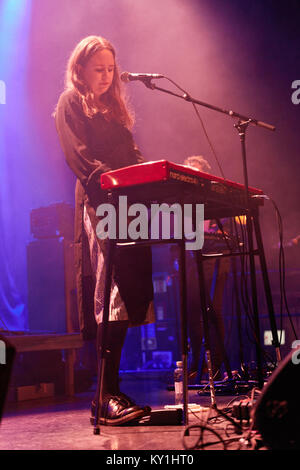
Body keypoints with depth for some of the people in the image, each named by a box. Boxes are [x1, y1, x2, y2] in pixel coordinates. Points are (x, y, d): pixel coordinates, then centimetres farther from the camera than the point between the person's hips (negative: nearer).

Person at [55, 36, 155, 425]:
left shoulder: (113, 106, 29)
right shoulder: (71, 104, 6)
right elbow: (80, 157, -9)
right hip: (98, 204, -7)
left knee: (130, 293, 1)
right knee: (113, 294, -18)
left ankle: (110, 392, 7)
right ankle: (108, 396, -18)